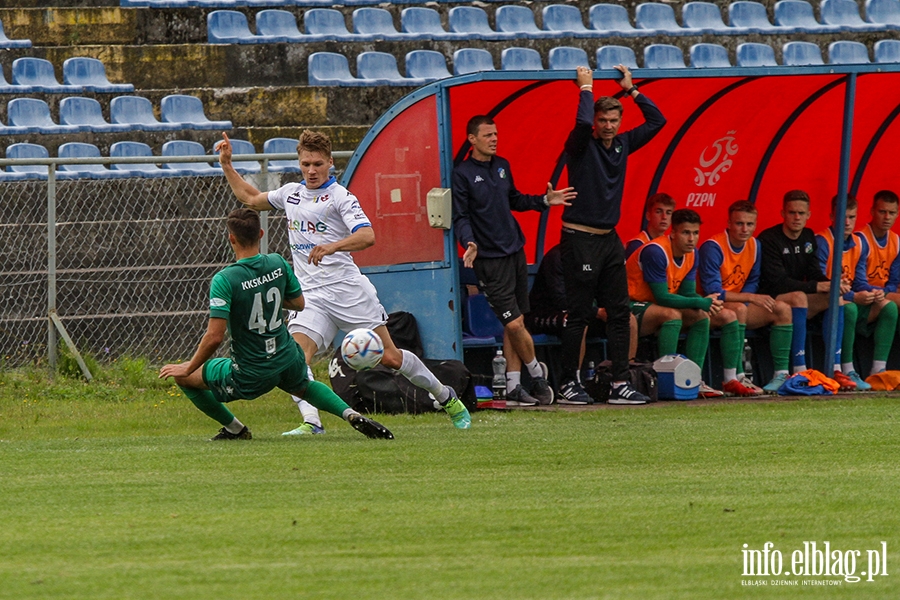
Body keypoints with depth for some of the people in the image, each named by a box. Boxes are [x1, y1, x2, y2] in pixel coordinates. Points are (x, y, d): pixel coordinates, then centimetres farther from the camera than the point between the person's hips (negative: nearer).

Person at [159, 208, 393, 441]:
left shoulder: (225, 280, -21)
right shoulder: (278, 264, -5)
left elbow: (214, 337, -23)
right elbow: (299, 304, 10)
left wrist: (188, 369, -9)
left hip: (249, 378, -5)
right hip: (288, 361, 5)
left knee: (183, 376, 13)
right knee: (303, 386, 39)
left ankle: (234, 428, 20)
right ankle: (350, 414, 16)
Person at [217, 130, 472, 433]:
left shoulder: (340, 196, -5)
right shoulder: (291, 193, 15)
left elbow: (367, 236, -20)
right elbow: (251, 198, 32)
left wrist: (332, 246, -37)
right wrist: (227, 165, 25)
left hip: (348, 290, -5)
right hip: (312, 296, 5)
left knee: (389, 357, 0)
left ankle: (446, 398, 20)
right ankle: (311, 422, -29)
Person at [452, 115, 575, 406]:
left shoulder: (502, 165, 12)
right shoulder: (463, 174, -7)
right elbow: (460, 216, -8)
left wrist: (545, 201, 15)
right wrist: (469, 242, -25)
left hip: (515, 251, 6)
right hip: (490, 259, -6)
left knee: (515, 324, 7)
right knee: (513, 323, -9)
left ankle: (514, 387, 11)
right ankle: (537, 373, 12)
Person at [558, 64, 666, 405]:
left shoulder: (622, 145, 11)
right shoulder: (582, 145, -6)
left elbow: (656, 120, 16)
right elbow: (583, 122, -28)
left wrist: (630, 89, 12)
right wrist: (586, 88, -13)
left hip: (610, 238, 7)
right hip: (580, 239, -7)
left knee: (619, 313, 3)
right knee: (580, 314, -4)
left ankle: (620, 384, 4)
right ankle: (569, 383, 4)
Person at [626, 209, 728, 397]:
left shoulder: (692, 254, 3)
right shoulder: (656, 252, -24)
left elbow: (688, 293, 3)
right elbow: (662, 297, -25)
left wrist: (708, 304, -21)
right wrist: (702, 303, -26)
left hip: (655, 305, 9)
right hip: (634, 306, -9)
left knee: (702, 316, -6)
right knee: (673, 314, -33)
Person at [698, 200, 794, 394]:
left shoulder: (754, 245, 4)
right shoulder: (713, 247, -19)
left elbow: (752, 282, 10)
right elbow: (711, 291, -24)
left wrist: (744, 299, -13)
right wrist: (750, 298, -26)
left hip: (737, 306, 7)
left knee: (782, 309, -9)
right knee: (738, 309, -37)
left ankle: (782, 374, -10)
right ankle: (734, 377, -40)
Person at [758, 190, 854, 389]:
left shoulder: (808, 237, 11)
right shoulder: (769, 240, -13)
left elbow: (814, 273, 7)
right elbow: (778, 282, -22)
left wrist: (832, 285, -17)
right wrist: (817, 287, -27)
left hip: (798, 302, 7)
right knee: (798, 297, -36)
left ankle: (834, 368, -20)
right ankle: (799, 371, -41)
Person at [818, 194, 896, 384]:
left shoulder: (859, 243, 10)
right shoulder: (822, 242, -13)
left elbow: (859, 281, 10)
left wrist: (873, 291, -15)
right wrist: (853, 297, -27)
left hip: (852, 301, 7)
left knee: (888, 307, -13)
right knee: (849, 309, -38)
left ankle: (879, 370, -17)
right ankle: (847, 372, -34)